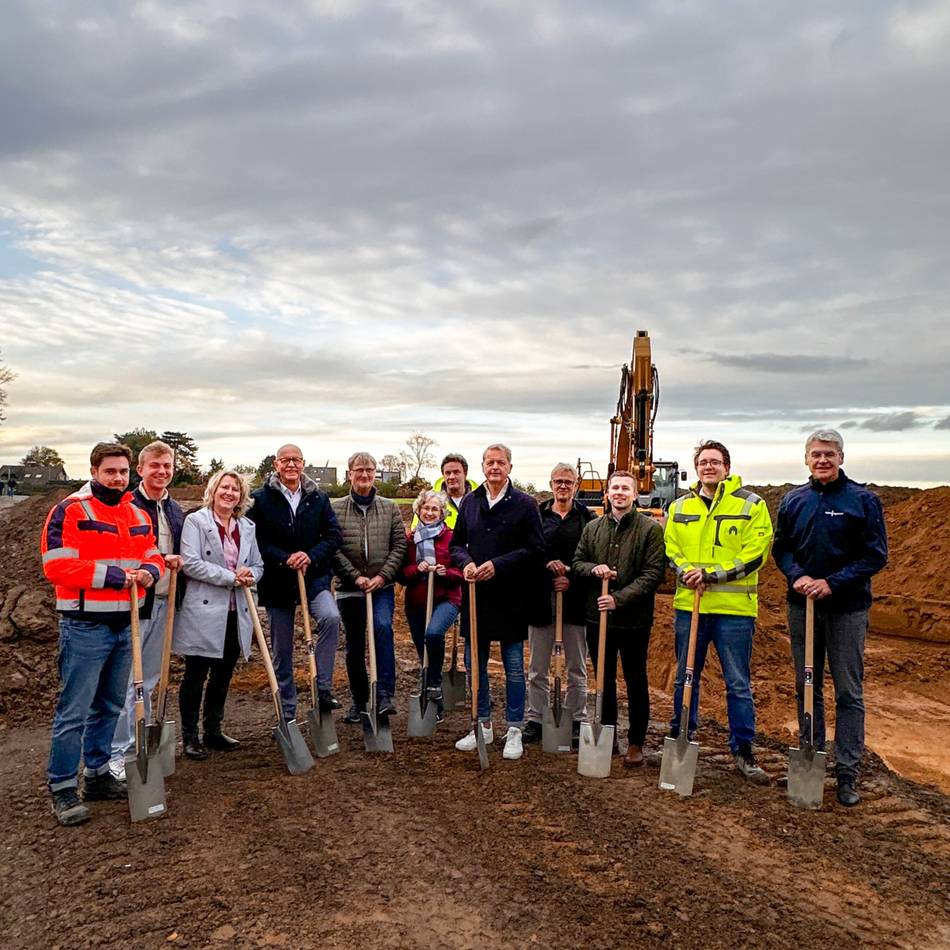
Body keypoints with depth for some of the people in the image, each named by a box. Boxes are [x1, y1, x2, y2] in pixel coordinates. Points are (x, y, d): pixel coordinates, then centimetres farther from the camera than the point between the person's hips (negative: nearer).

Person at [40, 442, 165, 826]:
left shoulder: (138, 514, 11)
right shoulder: (70, 510, -10)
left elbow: (153, 556, 15)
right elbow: (58, 566, -18)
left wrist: (149, 571, -9)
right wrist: (115, 576, -19)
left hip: (124, 625, 7)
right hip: (85, 626, -7)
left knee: (109, 707, 16)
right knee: (74, 710, -1)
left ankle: (98, 775, 29)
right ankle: (63, 787, 12)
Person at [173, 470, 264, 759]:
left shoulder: (247, 527, 13)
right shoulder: (195, 521, -5)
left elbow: (258, 565, 15)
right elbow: (190, 563, -15)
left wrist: (250, 576, -9)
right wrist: (231, 576, -18)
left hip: (236, 613, 6)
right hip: (203, 612, -6)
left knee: (223, 675, 14)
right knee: (195, 676, 4)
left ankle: (213, 731, 28)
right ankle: (190, 736, 17)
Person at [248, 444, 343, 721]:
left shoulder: (319, 498, 5)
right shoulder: (260, 499, -1)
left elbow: (333, 536, 1)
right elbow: (255, 540, -7)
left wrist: (311, 556, -15)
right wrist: (284, 559, -19)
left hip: (314, 576, 1)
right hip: (277, 582, 0)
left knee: (330, 617, -29)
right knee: (281, 652, 8)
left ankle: (323, 688, -16)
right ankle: (287, 715, 22)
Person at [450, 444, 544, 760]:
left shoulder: (525, 504, -5)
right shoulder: (469, 502, 7)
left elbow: (534, 549, -8)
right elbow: (456, 544, 12)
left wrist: (497, 565, -17)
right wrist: (465, 562, -10)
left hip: (510, 597, -4)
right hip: (475, 594, 4)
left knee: (514, 667, 8)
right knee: (474, 663, 12)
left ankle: (514, 730, 21)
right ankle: (483, 725, 29)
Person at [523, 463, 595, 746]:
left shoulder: (587, 517, 2)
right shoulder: (537, 515, 4)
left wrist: (572, 579, -14)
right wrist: (547, 564, -18)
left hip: (575, 598, -1)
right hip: (541, 598, 1)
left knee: (577, 667, 10)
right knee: (537, 667, 9)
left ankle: (577, 720, 23)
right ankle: (535, 719, 20)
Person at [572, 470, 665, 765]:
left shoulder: (650, 529, -7)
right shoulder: (592, 528, 6)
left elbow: (653, 574, -12)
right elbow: (576, 563, 11)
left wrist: (620, 598, -20)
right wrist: (593, 569, -12)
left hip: (634, 619, -4)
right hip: (597, 617, 4)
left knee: (636, 682, 9)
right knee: (604, 680, 16)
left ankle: (635, 744, 22)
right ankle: (608, 737, 31)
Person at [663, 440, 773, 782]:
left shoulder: (751, 505, -2)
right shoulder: (680, 507, 10)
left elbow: (755, 552, -9)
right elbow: (670, 548, 8)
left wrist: (711, 575, -17)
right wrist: (688, 571, -13)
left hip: (734, 608, -3)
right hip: (689, 604, 3)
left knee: (738, 683, 6)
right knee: (685, 677, 14)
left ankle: (743, 751, 19)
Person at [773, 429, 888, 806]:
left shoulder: (864, 500, -6)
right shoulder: (793, 500, 5)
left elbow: (876, 555, -8)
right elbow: (781, 547, 8)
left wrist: (832, 583, -17)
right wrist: (797, 576, -11)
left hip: (847, 608, -3)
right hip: (802, 606, 4)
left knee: (849, 692, 4)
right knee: (806, 687, 13)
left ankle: (847, 772, 13)